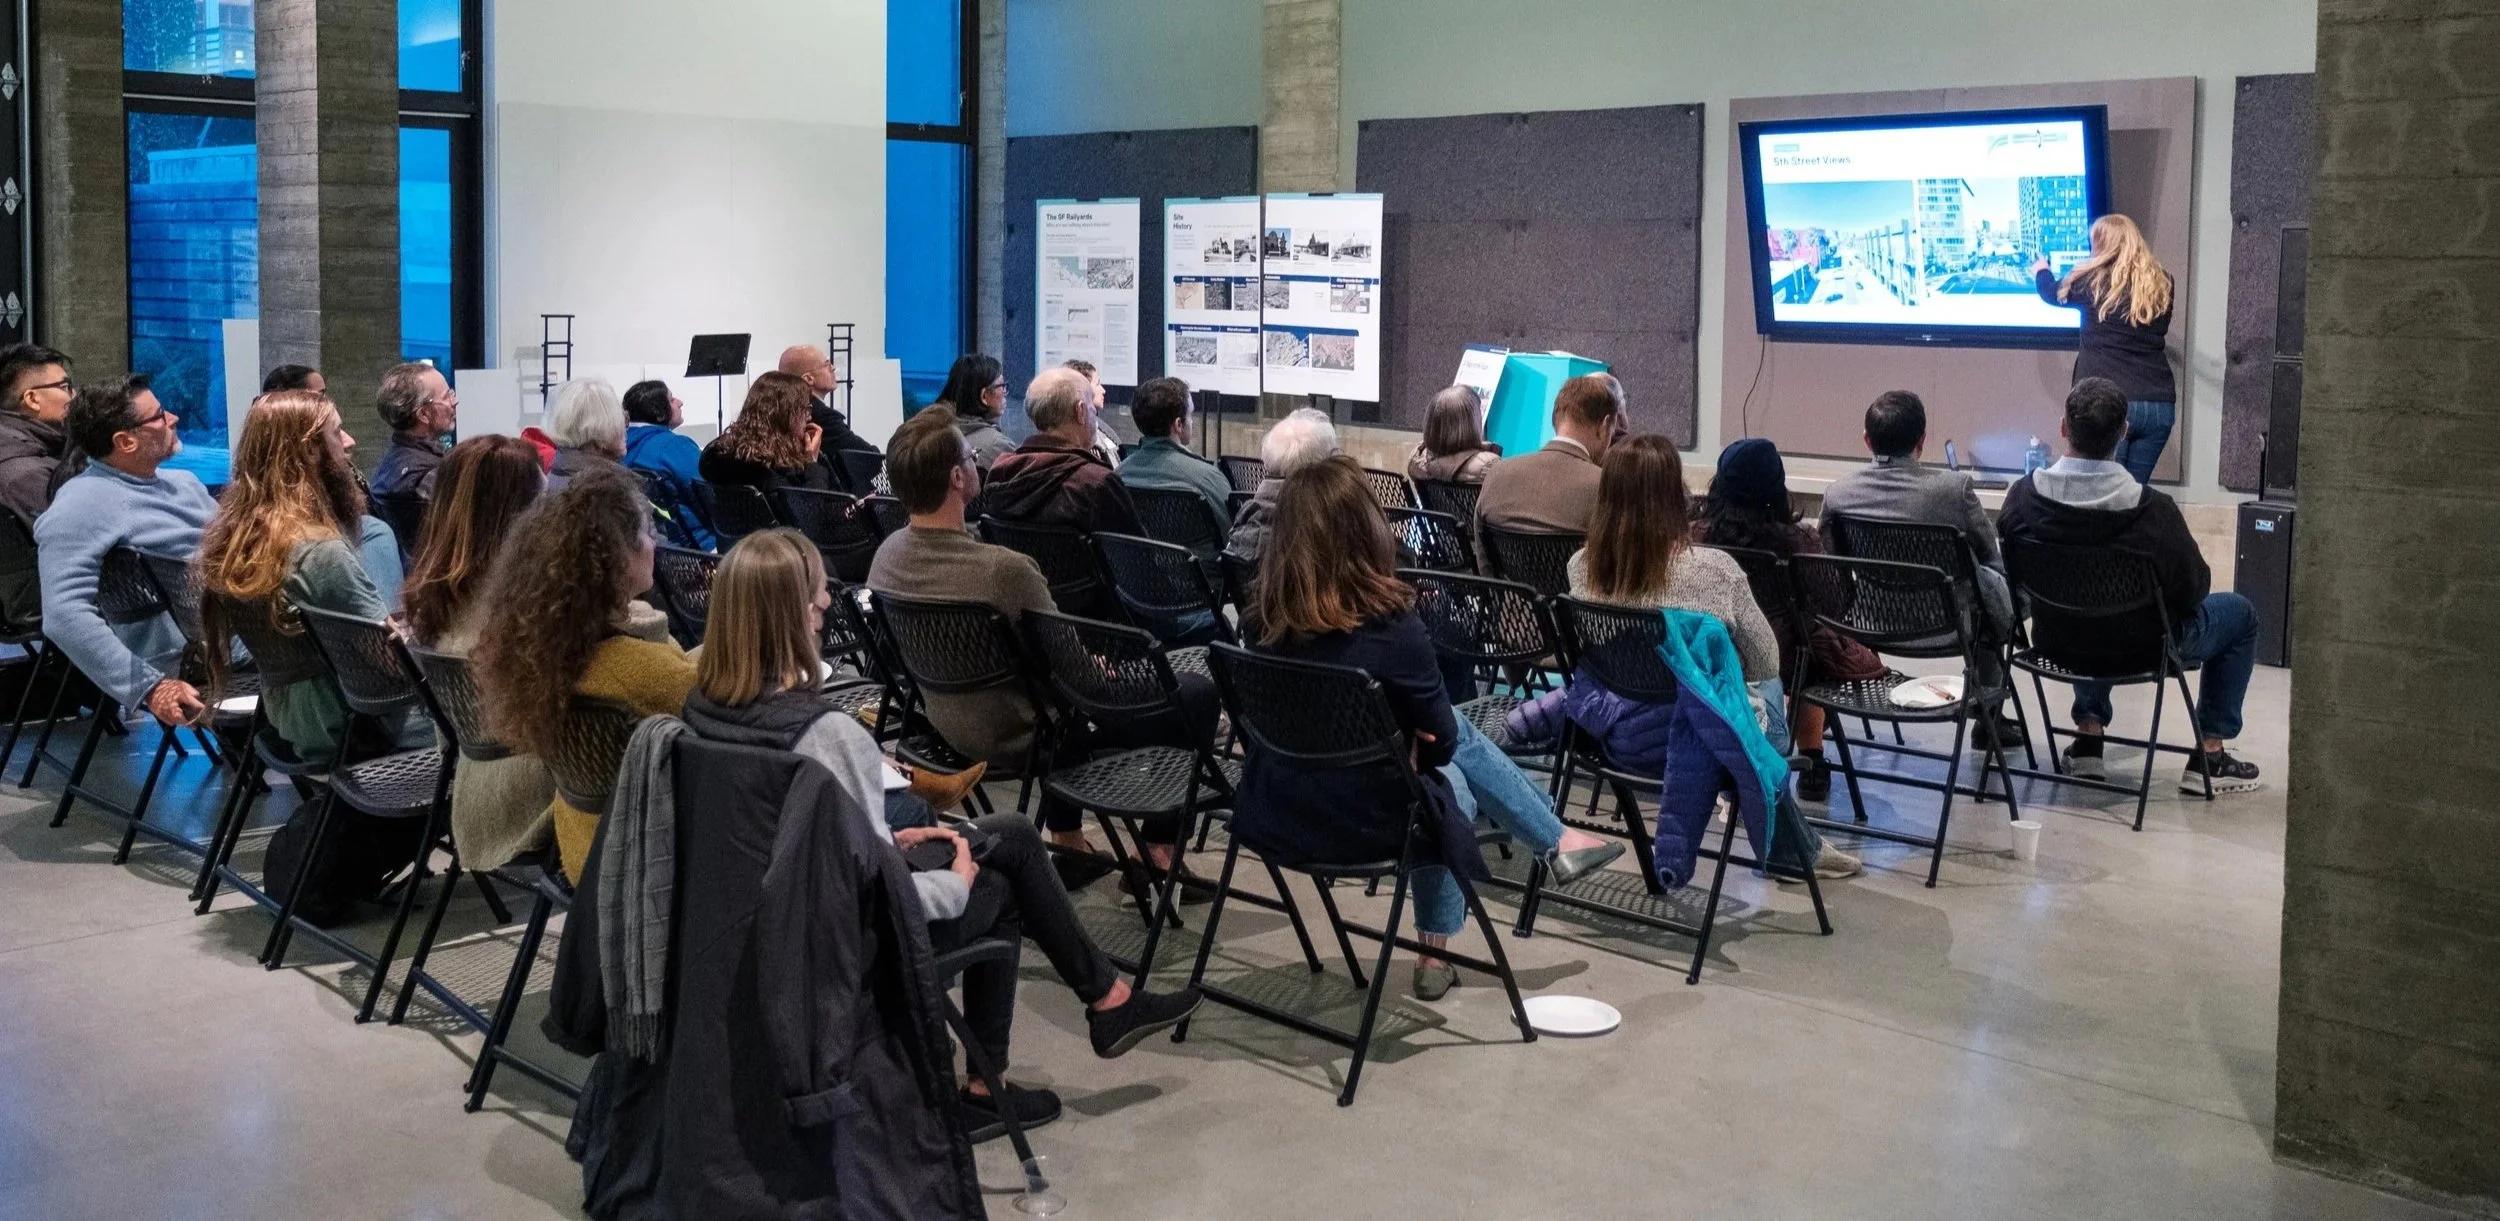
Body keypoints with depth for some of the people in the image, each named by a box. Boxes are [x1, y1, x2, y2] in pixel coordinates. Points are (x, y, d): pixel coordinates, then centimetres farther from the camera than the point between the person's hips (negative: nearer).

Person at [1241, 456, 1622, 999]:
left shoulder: (1260, 621, -9)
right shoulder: (1391, 627, -24)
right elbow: (1438, 743, -9)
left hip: (1274, 814, 5)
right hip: (1362, 822, -5)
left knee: (1458, 734, 24)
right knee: (1453, 781, 27)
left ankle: (1556, 840, 40)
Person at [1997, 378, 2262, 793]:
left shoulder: (2022, 496, -19)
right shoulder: (2154, 511, -29)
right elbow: (2194, 589, -14)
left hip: (2055, 642, 4)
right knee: (2241, 614, 22)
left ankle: (2088, 734, 34)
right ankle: (2208, 757, 24)